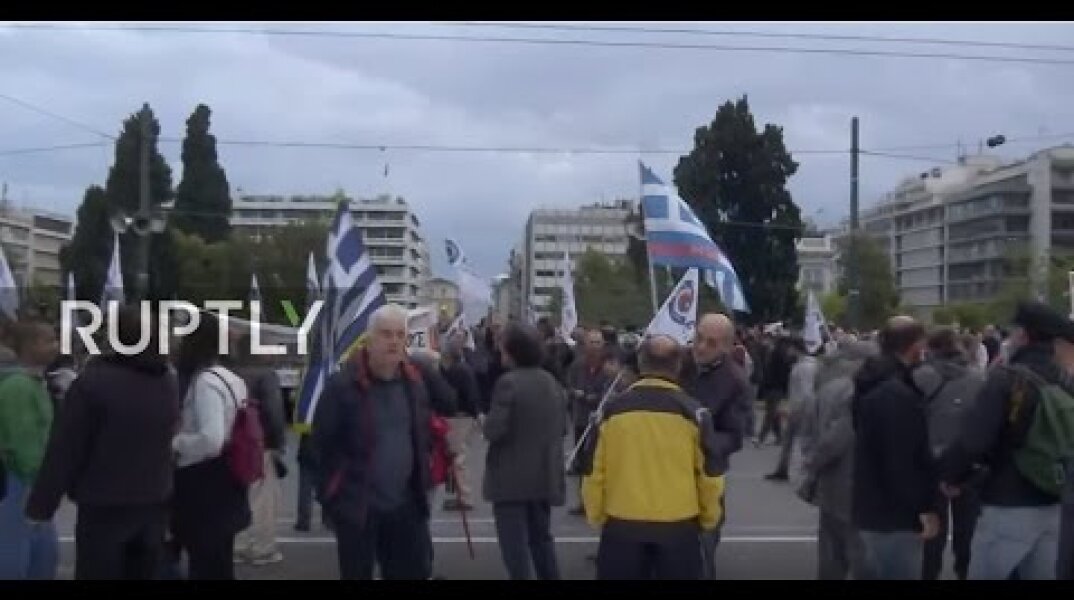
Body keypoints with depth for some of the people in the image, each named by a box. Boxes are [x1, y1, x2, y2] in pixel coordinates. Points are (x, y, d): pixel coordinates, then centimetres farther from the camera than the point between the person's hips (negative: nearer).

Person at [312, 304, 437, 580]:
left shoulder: (415, 382, 5)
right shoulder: (342, 385, -13)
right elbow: (323, 444, -9)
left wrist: (422, 482, 9)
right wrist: (333, 491, -8)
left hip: (406, 504, 5)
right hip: (356, 505, -5)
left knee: (416, 570, 11)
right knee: (357, 574, 9)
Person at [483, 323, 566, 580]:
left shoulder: (508, 382, -16)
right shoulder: (554, 384, 8)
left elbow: (494, 429, -21)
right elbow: (562, 426, 15)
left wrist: (486, 420, -1)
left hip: (512, 477, -7)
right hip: (546, 475, 7)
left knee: (514, 541, 0)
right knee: (541, 537, 20)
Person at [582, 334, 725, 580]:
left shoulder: (613, 410, -4)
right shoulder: (694, 412, -6)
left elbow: (594, 472, 1)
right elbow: (710, 473, -2)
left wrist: (596, 518, 15)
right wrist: (709, 519, 15)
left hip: (622, 526, 1)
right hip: (679, 527, -1)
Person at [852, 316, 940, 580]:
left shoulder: (874, 385, 11)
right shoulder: (898, 394, -21)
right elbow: (905, 461, -24)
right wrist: (925, 508, -17)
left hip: (873, 508, 10)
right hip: (895, 514, -10)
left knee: (879, 572, 19)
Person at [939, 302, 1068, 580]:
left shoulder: (1007, 379, -17)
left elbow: (972, 439, -21)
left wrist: (951, 474, -5)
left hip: (1009, 508, -6)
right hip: (1055, 507, 6)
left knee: (984, 574, 7)